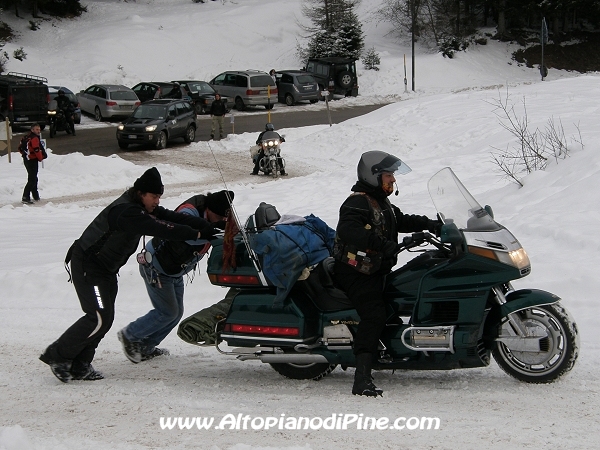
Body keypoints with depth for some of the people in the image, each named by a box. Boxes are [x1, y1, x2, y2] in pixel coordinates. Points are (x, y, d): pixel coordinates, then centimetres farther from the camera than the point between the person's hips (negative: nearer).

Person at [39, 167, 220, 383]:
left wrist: (210, 229, -6)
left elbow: (172, 217, 0)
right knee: (99, 318, -15)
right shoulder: (126, 212, -27)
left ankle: (79, 366, 12)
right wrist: (195, 234, -25)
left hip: (105, 268, 10)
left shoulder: (141, 207, 3)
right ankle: (57, 355, -5)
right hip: (88, 267, -10)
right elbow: (160, 229, -32)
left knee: (105, 318, 7)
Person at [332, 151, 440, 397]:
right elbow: (348, 229, -33)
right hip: (357, 273, -11)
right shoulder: (357, 203, -15)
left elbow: (401, 221, 29)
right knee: (374, 317, -26)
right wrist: (382, 244, -39)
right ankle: (362, 380, -34)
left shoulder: (381, 203, 18)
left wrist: (429, 224, 14)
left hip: (377, 271, 11)